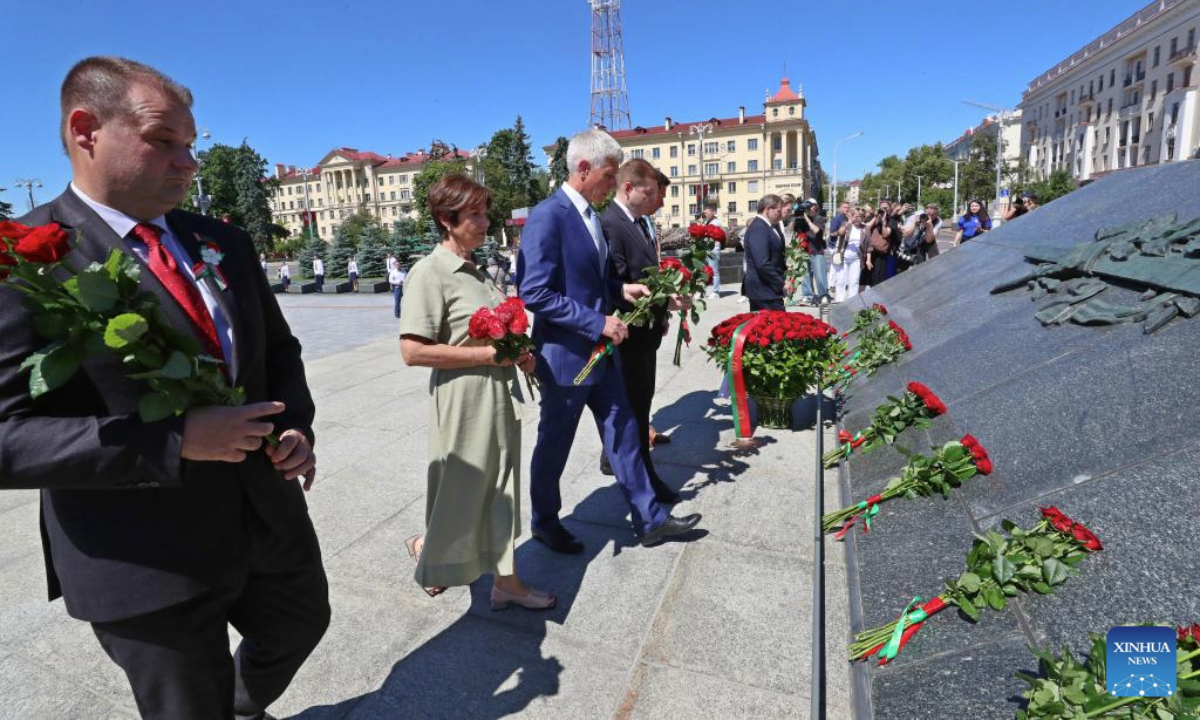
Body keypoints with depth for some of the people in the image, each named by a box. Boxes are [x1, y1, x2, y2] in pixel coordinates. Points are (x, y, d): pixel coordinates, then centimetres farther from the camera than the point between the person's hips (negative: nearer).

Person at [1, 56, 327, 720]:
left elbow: (278, 347, 12)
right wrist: (175, 440, -26)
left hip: (268, 514, 6)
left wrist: (296, 424, -5)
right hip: (148, 564, -5)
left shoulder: (224, 241, 5)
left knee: (301, 625, 28)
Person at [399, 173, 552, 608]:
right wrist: (487, 353, -21)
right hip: (463, 400, -8)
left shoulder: (475, 271, 10)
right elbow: (413, 351, -21)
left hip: (498, 394, 8)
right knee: (461, 488, 10)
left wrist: (518, 353, 2)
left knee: (500, 487, 15)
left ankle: (505, 580, 31)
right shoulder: (430, 272, -14)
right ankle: (426, 548, 40)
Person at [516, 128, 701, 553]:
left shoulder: (589, 215, 9)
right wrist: (598, 322, -23)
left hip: (598, 351, 8)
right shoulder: (548, 216, -18)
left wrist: (621, 289, 1)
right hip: (565, 355, -8)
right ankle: (545, 523, 33)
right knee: (554, 444, 10)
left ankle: (649, 519, 27)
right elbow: (535, 294, -24)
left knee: (623, 432, 14)